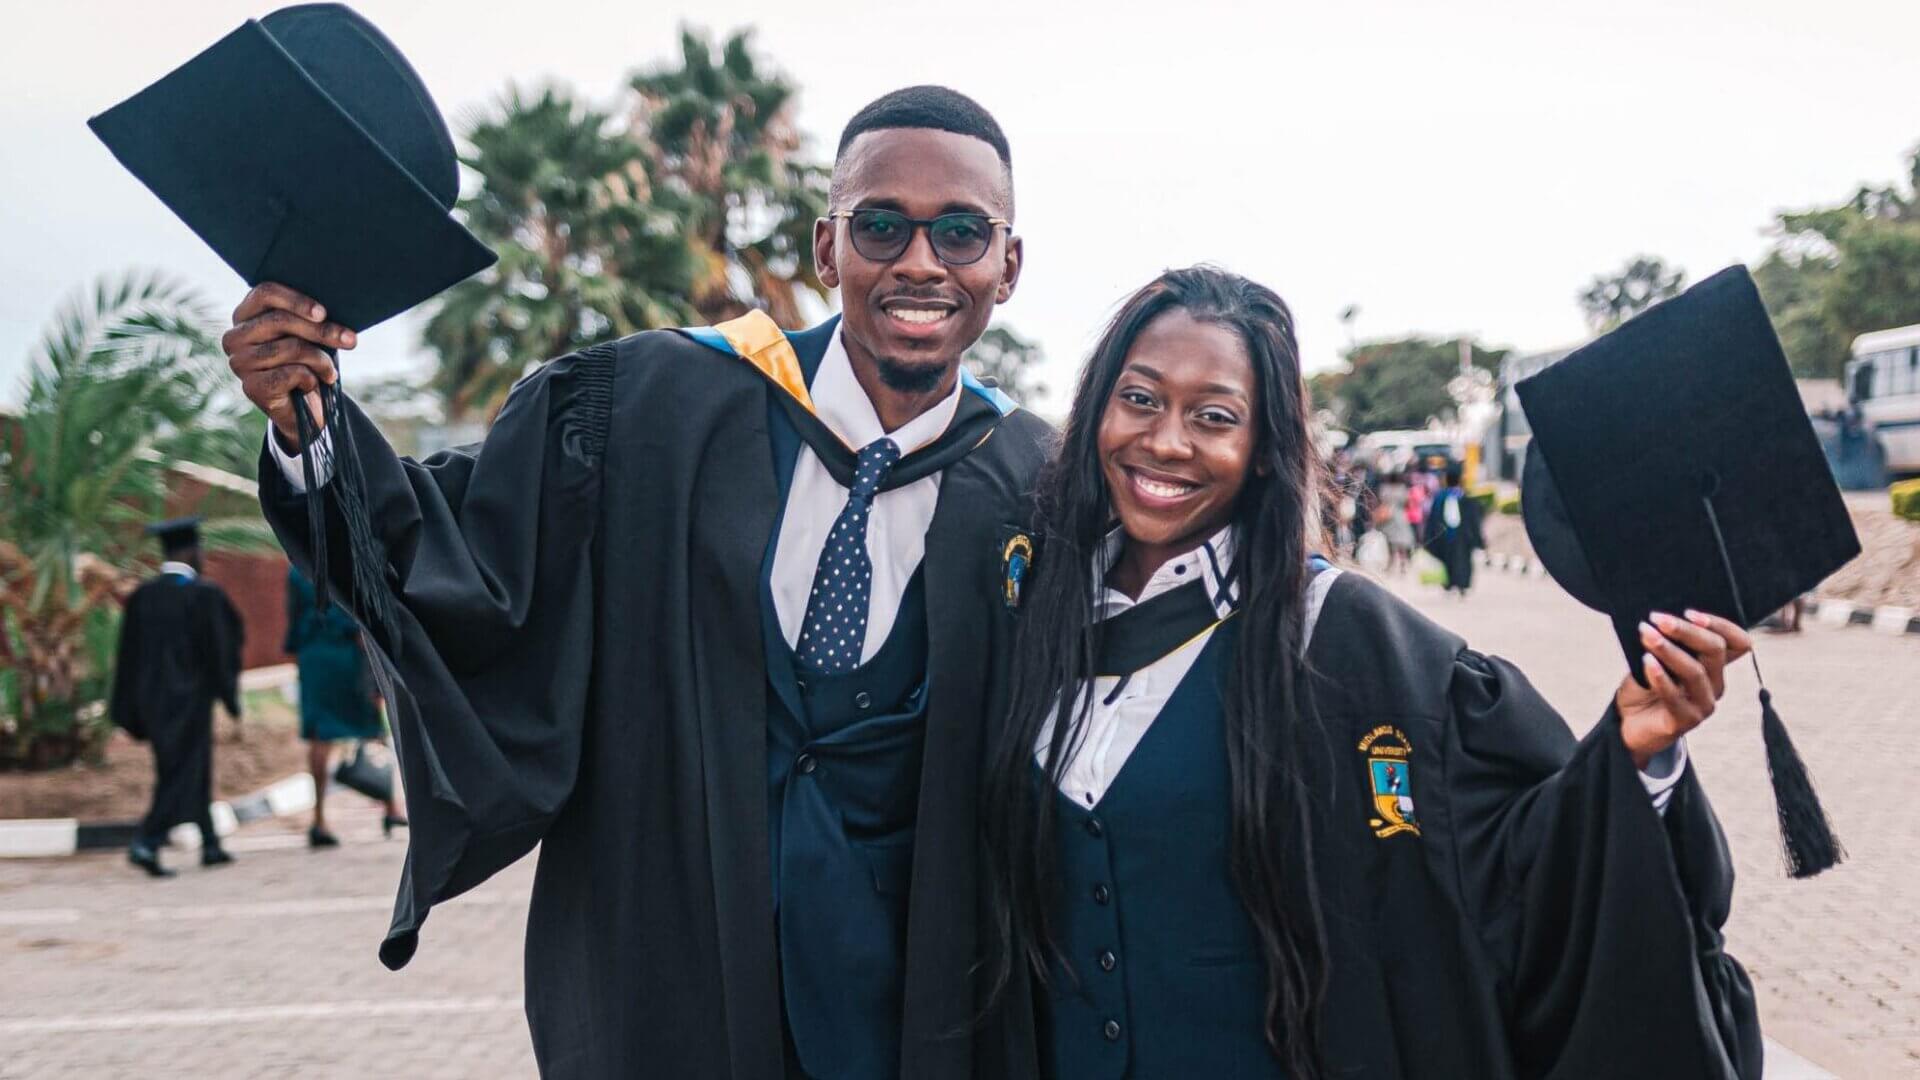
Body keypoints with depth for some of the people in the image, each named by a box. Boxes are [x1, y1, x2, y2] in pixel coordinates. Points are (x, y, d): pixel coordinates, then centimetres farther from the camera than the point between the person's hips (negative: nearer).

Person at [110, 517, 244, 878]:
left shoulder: (141, 596, 2)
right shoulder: (204, 595, -14)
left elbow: (128, 655, 5)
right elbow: (221, 649, -12)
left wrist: (131, 712, 10)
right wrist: (230, 698, -2)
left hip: (152, 698, 6)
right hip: (190, 699, -6)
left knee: (193, 771, 17)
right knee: (184, 775, -1)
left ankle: (210, 845, 24)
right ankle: (146, 842, -15)